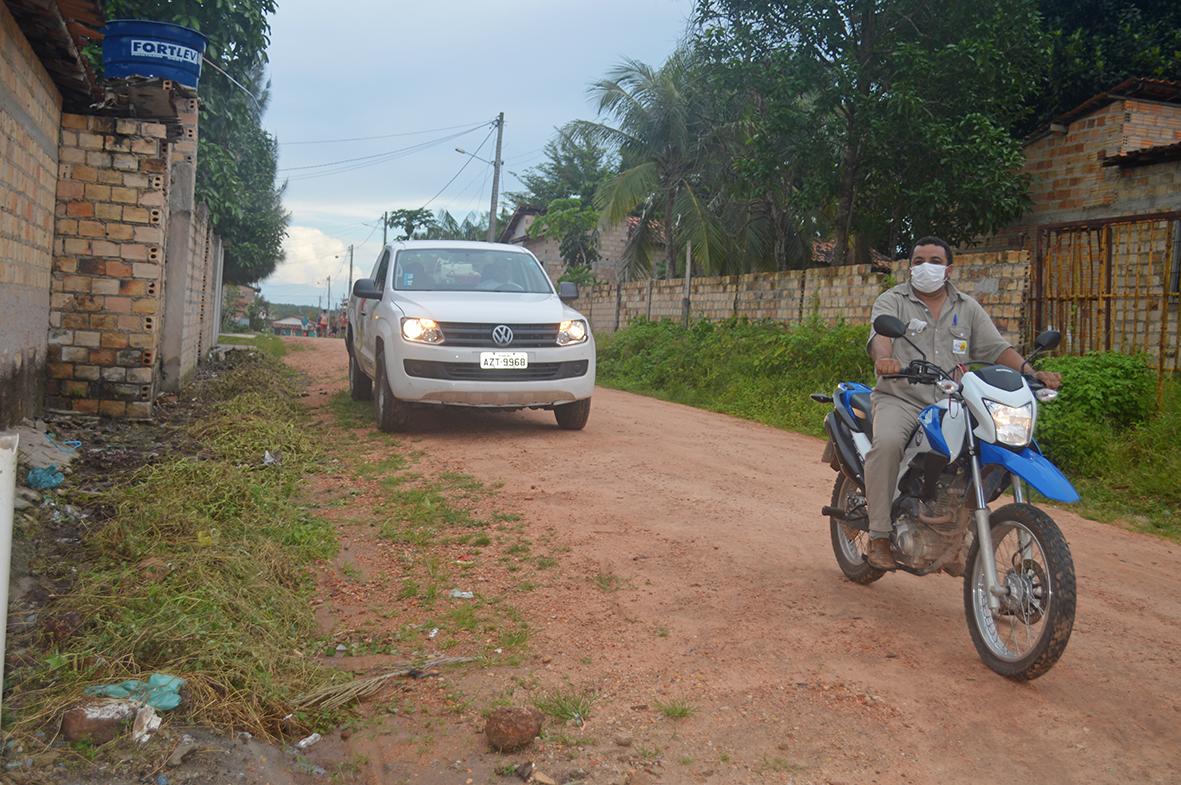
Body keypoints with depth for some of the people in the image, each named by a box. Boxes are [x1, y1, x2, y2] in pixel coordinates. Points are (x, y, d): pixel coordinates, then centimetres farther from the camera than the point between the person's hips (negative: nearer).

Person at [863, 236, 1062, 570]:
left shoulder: (967, 308, 19)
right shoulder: (892, 300, 7)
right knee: (887, 442, -34)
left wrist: (1032, 373, -8)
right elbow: (879, 335, -13)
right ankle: (879, 537, -26)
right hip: (901, 400, -4)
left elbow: (996, 347, 11)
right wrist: (884, 358, -37)